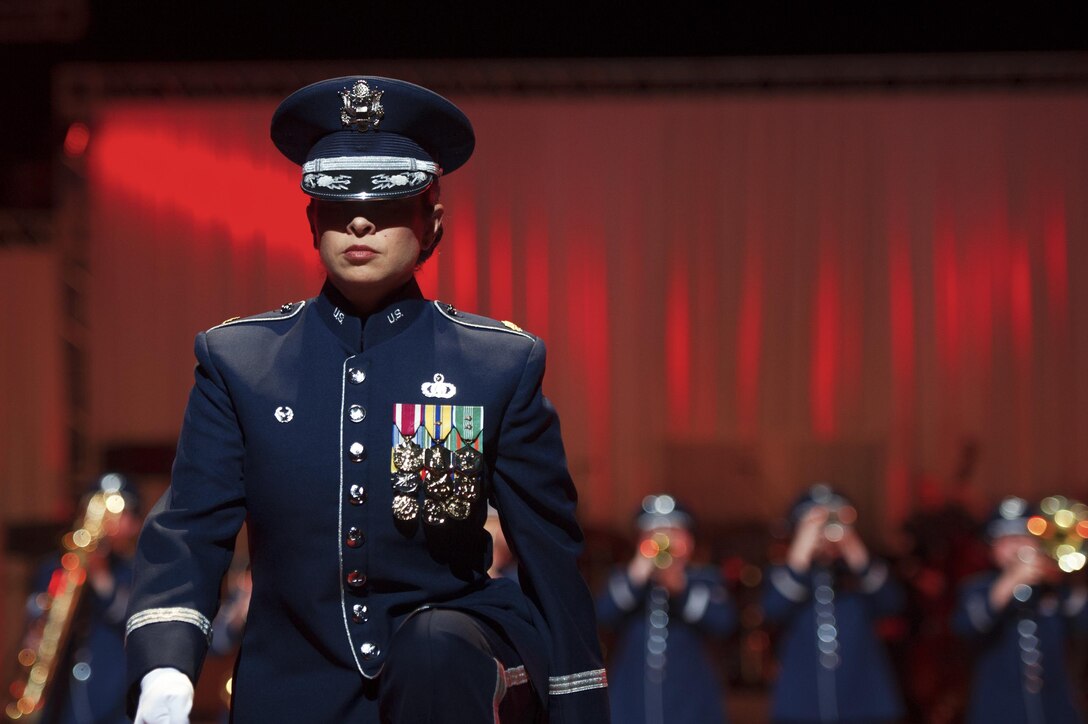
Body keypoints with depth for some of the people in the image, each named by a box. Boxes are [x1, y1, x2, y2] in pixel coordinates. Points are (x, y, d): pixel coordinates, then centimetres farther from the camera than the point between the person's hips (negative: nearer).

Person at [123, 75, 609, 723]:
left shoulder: (502, 365, -1)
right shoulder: (238, 360, 2)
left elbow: (553, 556, 1)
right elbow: (189, 533, -6)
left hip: (450, 660, -1)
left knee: (435, 651, -33)